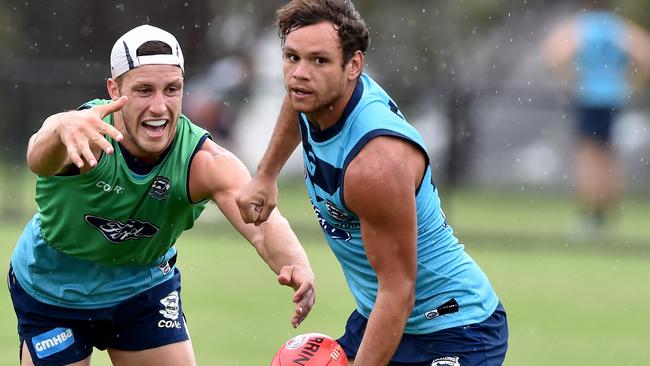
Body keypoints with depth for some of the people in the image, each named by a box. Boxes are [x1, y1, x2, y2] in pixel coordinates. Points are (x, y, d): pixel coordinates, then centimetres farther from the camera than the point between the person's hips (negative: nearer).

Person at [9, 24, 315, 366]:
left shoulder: (204, 161, -26)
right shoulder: (87, 136, -33)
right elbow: (40, 157, -57)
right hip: (52, 295, -2)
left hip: (145, 288, 2)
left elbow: (262, 224, -42)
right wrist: (63, 129, -82)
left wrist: (296, 267, -65)